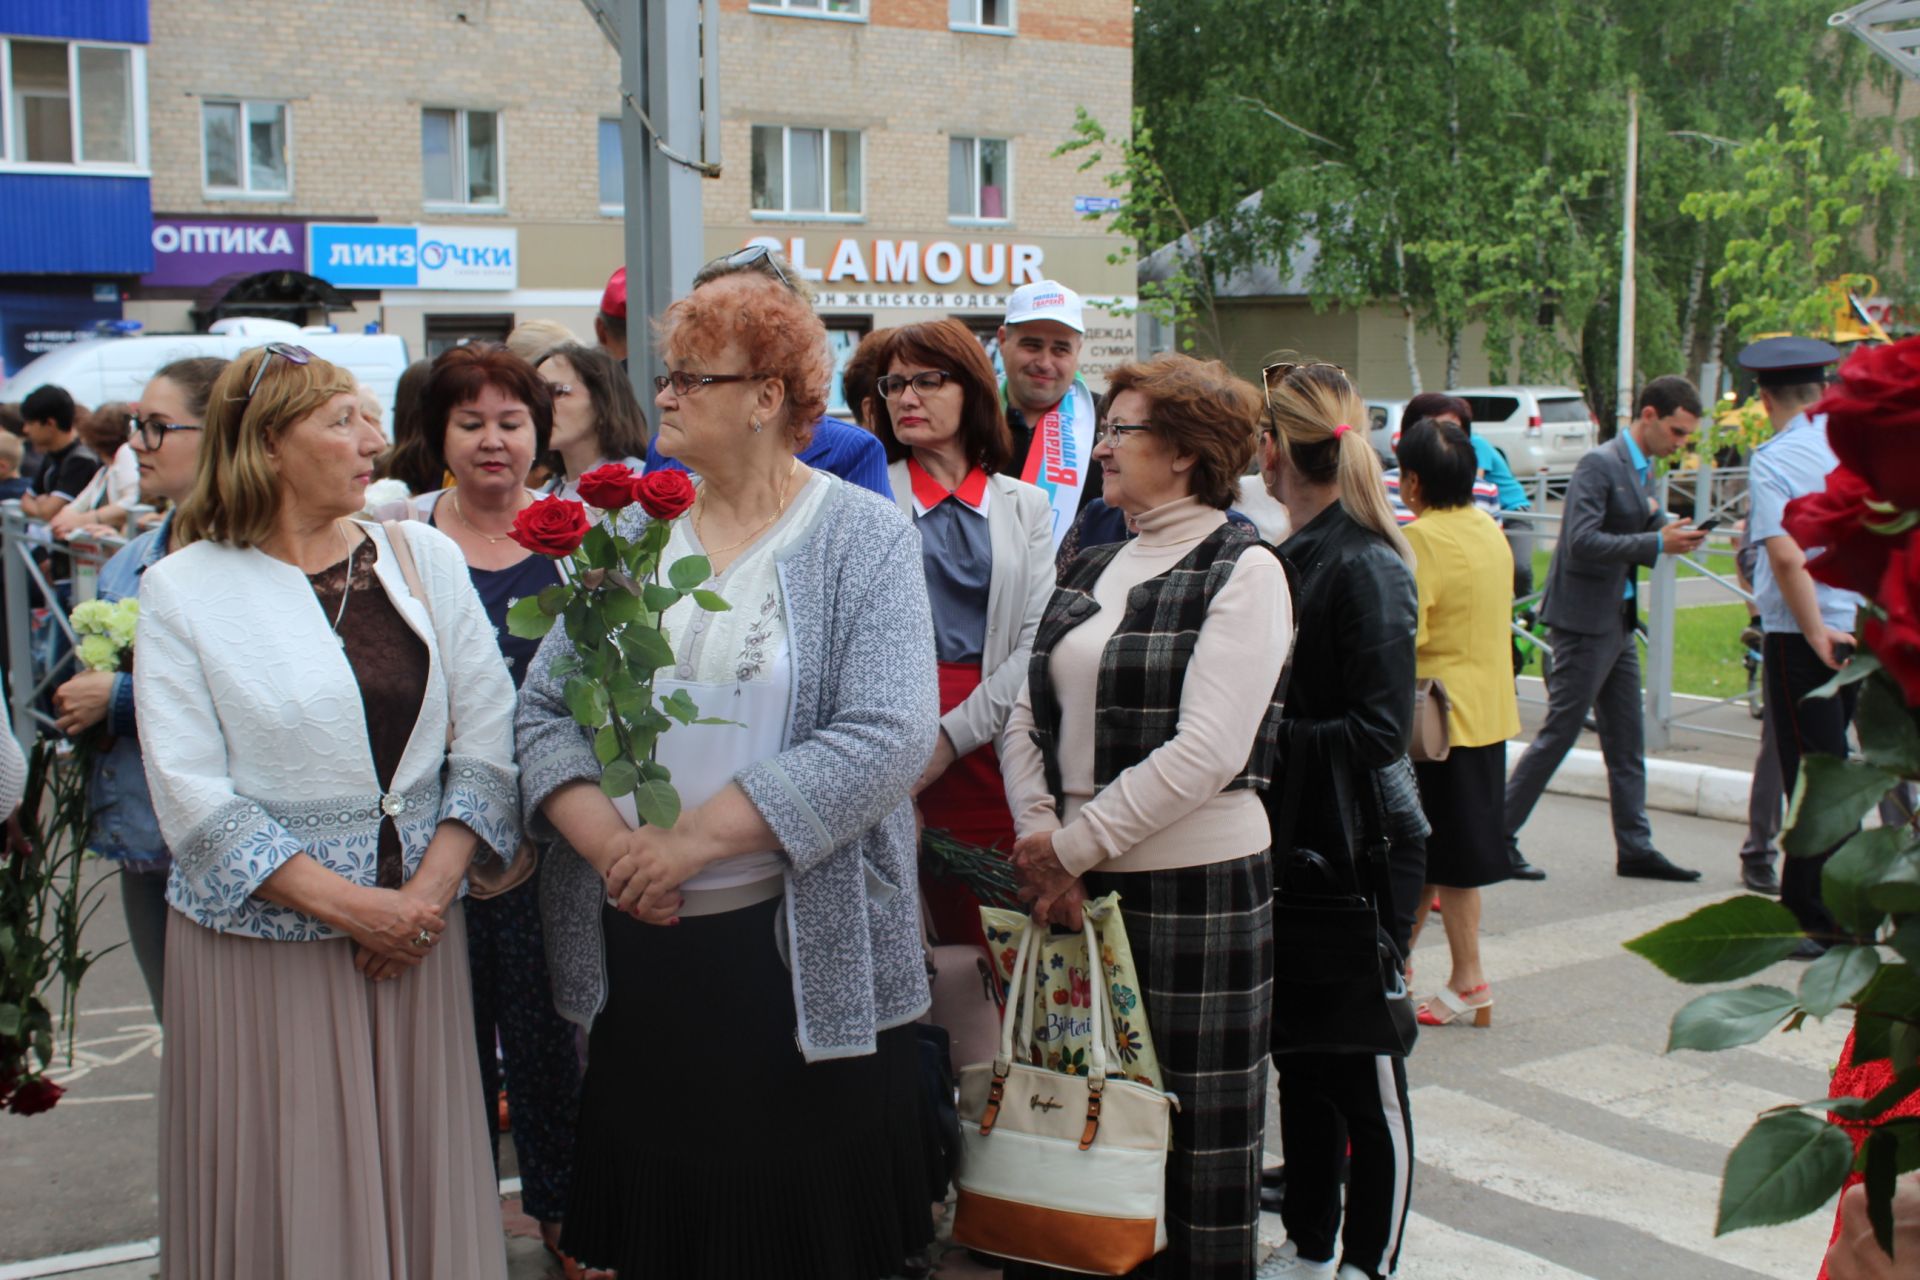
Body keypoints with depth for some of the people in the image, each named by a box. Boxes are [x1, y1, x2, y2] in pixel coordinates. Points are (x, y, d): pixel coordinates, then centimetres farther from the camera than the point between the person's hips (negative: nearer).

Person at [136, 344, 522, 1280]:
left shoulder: (426, 559, 6)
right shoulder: (185, 588, -4)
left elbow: (488, 741, 2)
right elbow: (193, 800, -11)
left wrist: (430, 887, -10)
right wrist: (349, 904, -15)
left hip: (418, 927, 3)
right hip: (265, 940, -3)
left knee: (420, 1177, 10)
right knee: (290, 1194, 6)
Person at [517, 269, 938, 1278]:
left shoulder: (864, 538, -4)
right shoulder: (632, 531, 8)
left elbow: (884, 740, -17)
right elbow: (545, 708, 4)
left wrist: (695, 839, -19)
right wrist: (606, 839, -14)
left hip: (801, 951, -4)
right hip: (634, 947, 4)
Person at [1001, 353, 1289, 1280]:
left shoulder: (1243, 571, -8)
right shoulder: (1094, 568, 13)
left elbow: (1205, 751, -16)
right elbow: (1027, 712, 8)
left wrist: (1073, 846, -13)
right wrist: (1040, 835, -8)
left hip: (1193, 884, -6)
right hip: (1078, 884, 6)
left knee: (1192, 1124, 4)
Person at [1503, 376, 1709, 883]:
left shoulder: (1643, 468, 13)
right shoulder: (1599, 465, -15)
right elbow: (1582, 543, -25)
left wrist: (1671, 532, -2)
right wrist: (1656, 543, -24)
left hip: (1618, 621, 9)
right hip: (1584, 622, -9)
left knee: (1627, 743, 11)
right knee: (1559, 733, -3)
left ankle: (1635, 848, 17)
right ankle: (1497, 834, 6)